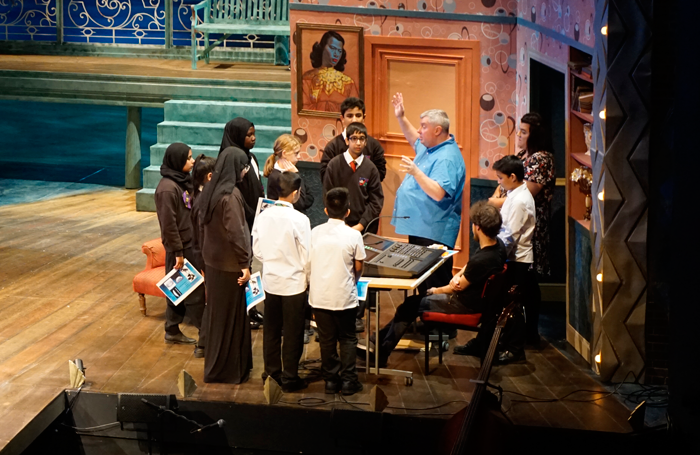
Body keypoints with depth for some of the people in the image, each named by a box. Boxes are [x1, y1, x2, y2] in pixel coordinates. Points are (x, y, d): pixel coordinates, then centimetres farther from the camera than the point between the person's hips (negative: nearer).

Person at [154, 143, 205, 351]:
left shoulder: (182, 181, 7)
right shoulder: (167, 188, -20)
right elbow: (168, 224, -20)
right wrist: (178, 252, -18)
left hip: (189, 244, 9)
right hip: (179, 247, -9)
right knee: (194, 292, -2)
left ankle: (173, 331, 25)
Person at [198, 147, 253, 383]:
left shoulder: (210, 189, 4)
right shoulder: (231, 195, -22)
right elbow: (236, 233, -24)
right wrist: (245, 263, -17)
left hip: (213, 260, 8)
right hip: (230, 264, -8)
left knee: (217, 313, 19)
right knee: (231, 316, 3)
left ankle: (215, 365, 30)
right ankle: (229, 370, 12)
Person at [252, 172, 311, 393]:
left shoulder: (263, 216, -5)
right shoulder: (299, 219, -19)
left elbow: (257, 250, 3)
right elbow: (306, 256, -14)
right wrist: (309, 279, 2)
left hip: (270, 281, 5)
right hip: (293, 283, -5)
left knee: (271, 330, 16)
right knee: (293, 333, 7)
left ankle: (272, 372, 27)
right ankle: (289, 378, 14)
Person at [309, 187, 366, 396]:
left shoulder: (315, 232, -2)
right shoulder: (353, 235, -10)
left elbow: (309, 263, 5)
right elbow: (358, 268, -1)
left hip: (319, 295, 2)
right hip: (344, 296, -2)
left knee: (327, 339, 12)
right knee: (347, 339, 11)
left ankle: (331, 380, 16)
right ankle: (348, 380, 9)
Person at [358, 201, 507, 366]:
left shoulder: (481, 260, -34)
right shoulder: (497, 244, -7)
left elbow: (459, 287, -18)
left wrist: (437, 291, -1)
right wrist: (458, 275, -9)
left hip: (466, 304, -9)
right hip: (477, 294, 9)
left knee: (410, 306, 2)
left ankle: (380, 353, 15)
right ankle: (380, 339, 19)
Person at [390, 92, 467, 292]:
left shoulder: (447, 158, -22)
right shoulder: (430, 147, 10)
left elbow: (438, 193, -33)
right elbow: (415, 141, 34)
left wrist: (415, 172, -40)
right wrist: (401, 118, 26)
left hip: (434, 234, -11)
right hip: (419, 228, 11)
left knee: (436, 286, -7)